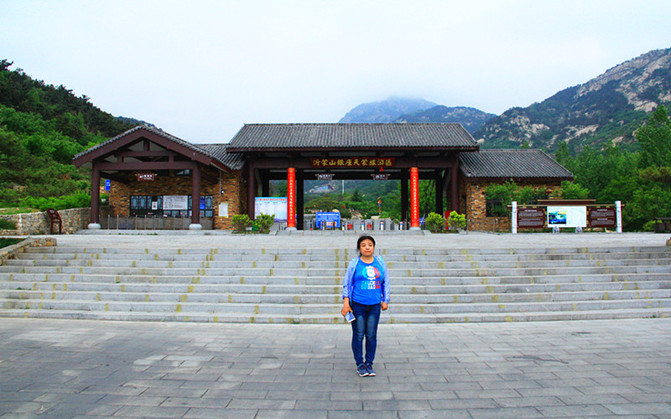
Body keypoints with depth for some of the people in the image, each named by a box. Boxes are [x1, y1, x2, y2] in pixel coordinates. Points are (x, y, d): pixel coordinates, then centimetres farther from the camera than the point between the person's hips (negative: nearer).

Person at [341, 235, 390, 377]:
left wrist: (385, 300, 12)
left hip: (374, 305, 2)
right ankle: (359, 364, 15)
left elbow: (386, 283, 16)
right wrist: (346, 303, -5)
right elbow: (347, 284, 2)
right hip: (357, 304, -2)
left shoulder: (380, 262, 8)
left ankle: (369, 364, 20)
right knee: (358, 335, 1)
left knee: (371, 335, 5)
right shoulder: (354, 263, 1)